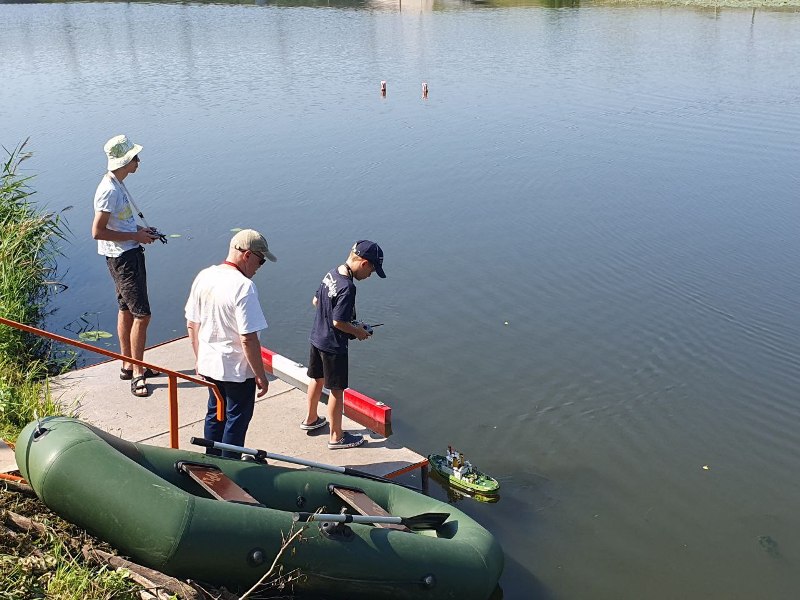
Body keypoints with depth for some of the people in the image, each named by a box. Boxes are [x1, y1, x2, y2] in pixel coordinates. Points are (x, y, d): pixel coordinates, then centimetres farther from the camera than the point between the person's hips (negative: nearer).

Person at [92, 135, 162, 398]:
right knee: (142, 314, -9)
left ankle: (128, 365, 29)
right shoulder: (109, 190, -21)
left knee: (126, 309, 17)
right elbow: (98, 231, -23)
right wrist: (135, 236, -18)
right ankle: (137, 375, -1)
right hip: (122, 258, -10)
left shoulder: (118, 185, 10)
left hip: (131, 253, 10)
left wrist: (141, 229, 8)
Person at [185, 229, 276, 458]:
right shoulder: (243, 286, -24)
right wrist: (260, 375, -15)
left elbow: (191, 324, 7)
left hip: (208, 364, 7)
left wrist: (199, 358, 19)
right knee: (236, 421, 10)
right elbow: (248, 339, -24)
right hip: (238, 370, -7)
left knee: (215, 414, 23)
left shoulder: (203, 276, -1)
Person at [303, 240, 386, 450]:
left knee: (317, 379, 25)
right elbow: (338, 322, -26)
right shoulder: (347, 288, -27)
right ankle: (336, 436, 16)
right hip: (333, 345, -9)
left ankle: (311, 419, 44)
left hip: (317, 337, 9)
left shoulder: (331, 274, 0)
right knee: (337, 389, 4)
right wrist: (357, 332, -10)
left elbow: (315, 301, 12)